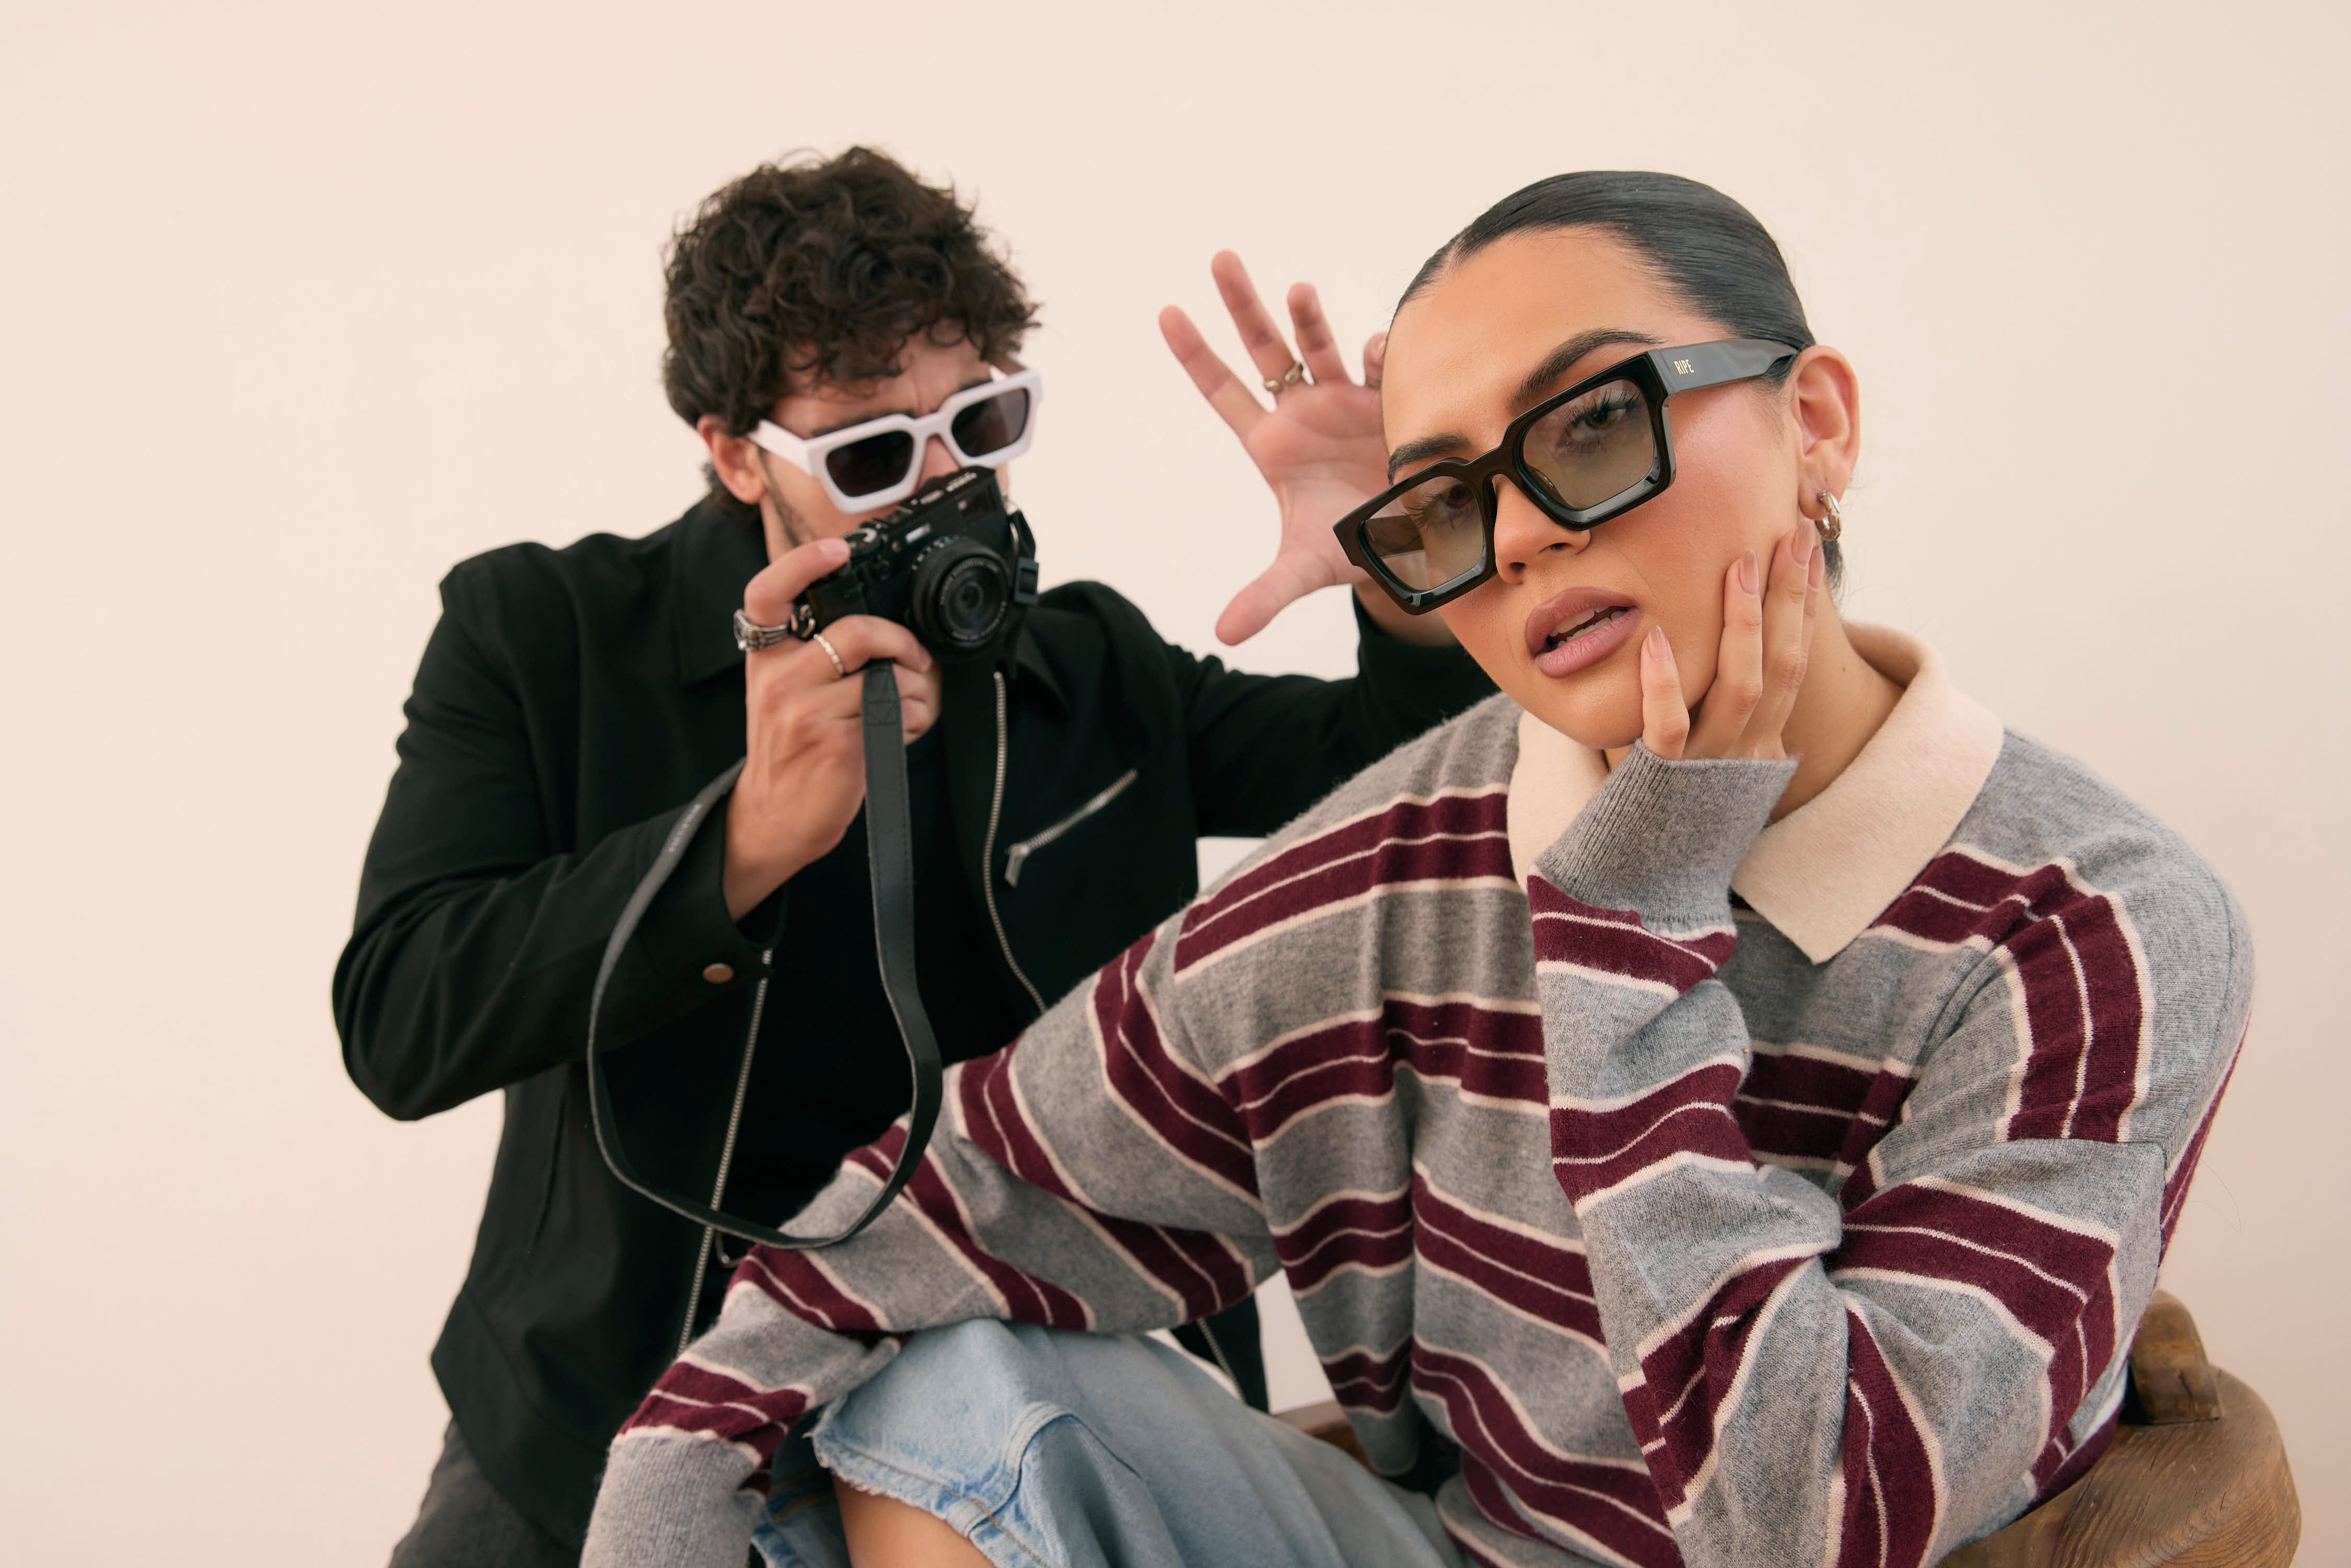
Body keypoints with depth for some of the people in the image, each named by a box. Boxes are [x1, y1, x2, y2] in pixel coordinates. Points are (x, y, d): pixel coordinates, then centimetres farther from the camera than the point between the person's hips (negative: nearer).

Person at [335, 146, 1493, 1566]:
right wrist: (749, 841, -28)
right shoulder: (540, 636, -3)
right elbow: (399, 1024, -14)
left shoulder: (1097, 673, 5)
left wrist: (1406, 583, -20)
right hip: (632, 1397, 0)